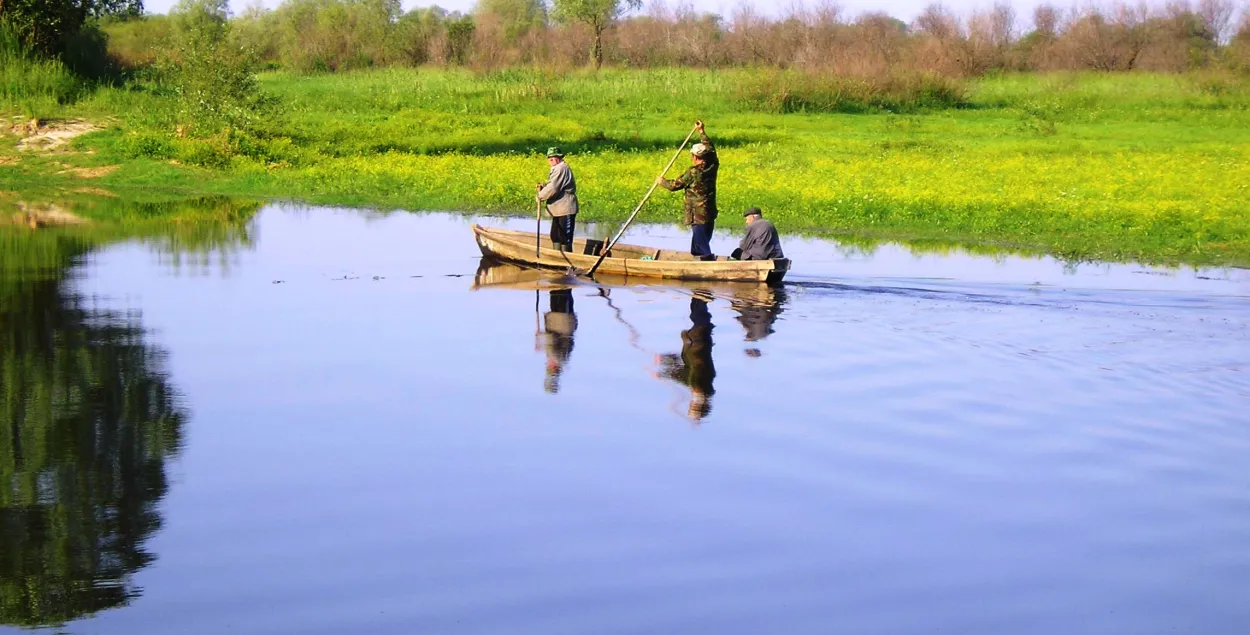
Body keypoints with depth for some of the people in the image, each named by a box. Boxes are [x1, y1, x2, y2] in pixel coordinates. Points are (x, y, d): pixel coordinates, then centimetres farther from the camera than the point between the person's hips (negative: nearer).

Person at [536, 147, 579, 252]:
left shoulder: (561, 168, -17)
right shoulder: (557, 168, 18)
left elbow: (553, 188, -23)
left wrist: (540, 196, -9)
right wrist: (543, 186, 4)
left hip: (566, 210, -11)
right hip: (558, 210, 11)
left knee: (565, 237, -7)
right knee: (555, 236, 14)